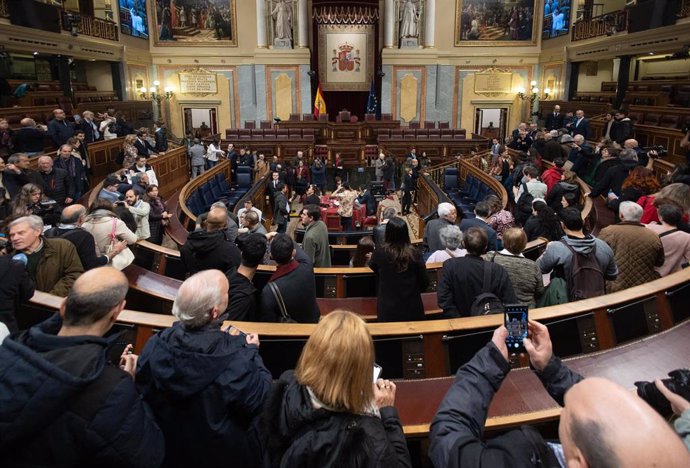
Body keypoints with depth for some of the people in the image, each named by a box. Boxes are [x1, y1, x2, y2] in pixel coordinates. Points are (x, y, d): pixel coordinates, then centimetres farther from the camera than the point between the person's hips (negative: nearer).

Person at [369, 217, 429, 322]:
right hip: (412, 309, 1)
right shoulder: (414, 254, -13)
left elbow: (372, 267, 10)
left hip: (387, 310, 0)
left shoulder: (379, 254, -14)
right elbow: (424, 282, -3)